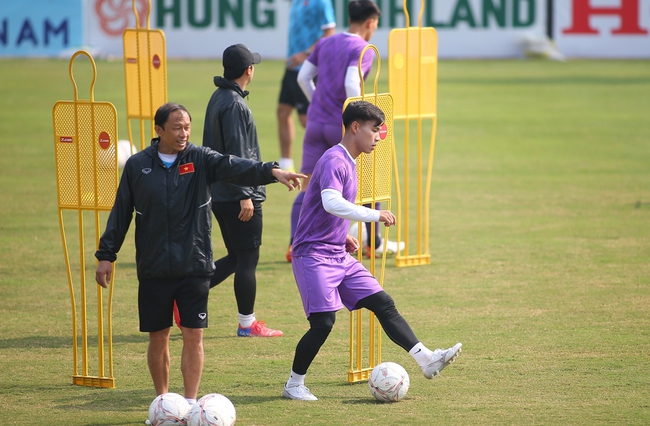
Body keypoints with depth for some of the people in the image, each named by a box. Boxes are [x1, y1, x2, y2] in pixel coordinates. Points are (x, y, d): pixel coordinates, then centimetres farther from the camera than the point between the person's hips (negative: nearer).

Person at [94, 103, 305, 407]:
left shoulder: (201, 160, -1)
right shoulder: (138, 165, 1)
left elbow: (235, 167, -18)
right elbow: (120, 212, 6)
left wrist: (272, 171, -36)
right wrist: (106, 255, 4)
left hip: (194, 266, -1)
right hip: (153, 268, 1)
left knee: (193, 336, -3)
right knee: (158, 337, 8)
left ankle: (190, 404, 4)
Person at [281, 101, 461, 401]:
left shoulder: (349, 163, 15)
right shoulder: (334, 160, -15)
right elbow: (331, 203, -33)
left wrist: (343, 236, 14)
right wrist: (374, 215, -33)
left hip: (339, 255, 9)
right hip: (313, 255, -9)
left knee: (383, 304, 2)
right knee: (323, 322, -14)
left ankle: (426, 360, 1)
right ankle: (293, 385, 1)